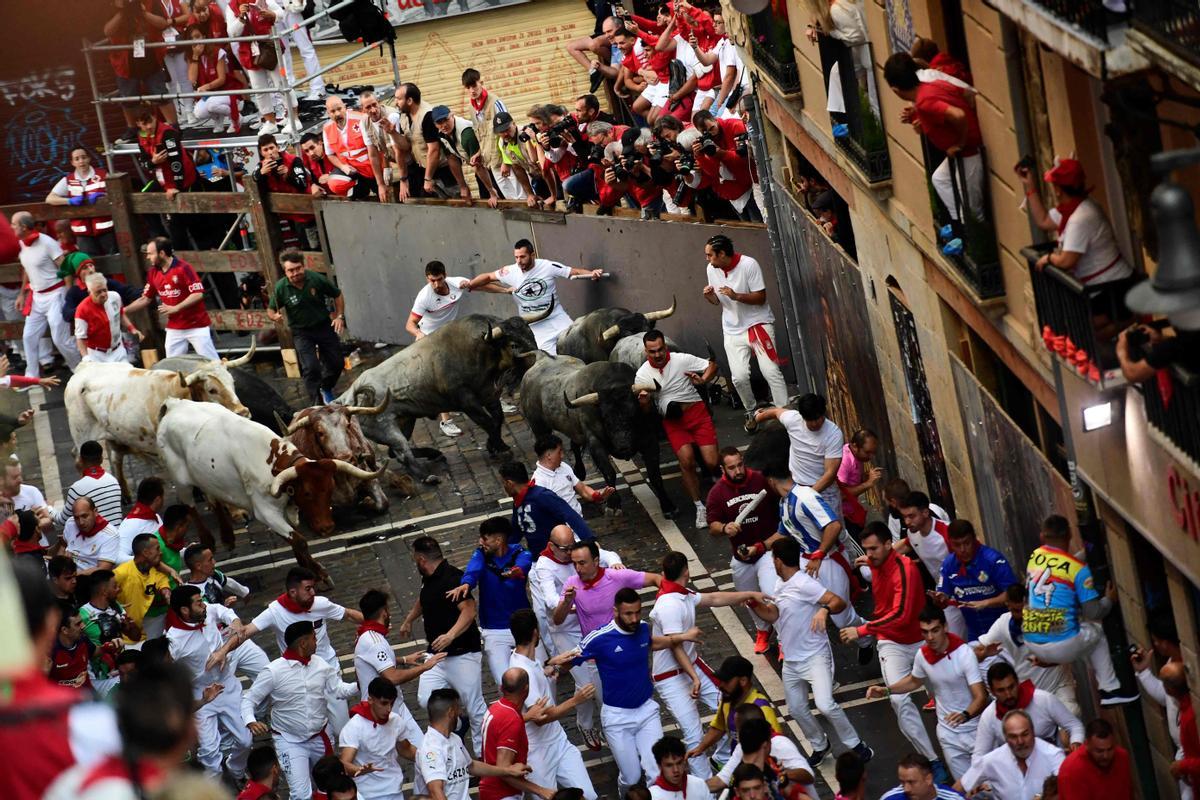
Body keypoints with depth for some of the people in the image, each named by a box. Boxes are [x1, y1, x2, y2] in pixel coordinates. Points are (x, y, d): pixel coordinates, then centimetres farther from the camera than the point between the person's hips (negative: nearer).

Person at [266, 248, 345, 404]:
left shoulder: (316, 279, -16)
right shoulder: (281, 288, -18)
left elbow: (337, 295, 1)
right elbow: (270, 310, -2)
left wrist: (340, 316, -8)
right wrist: (275, 316, -25)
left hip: (324, 326, 2)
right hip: (301, 331, -2)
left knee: (337, 363, 9)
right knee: (311, 368, -17)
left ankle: (326, 389, 39)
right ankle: (318, 402, -6)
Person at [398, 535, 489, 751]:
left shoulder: (452, 578, -17)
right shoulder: (428, 580, 13)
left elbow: (469, 611, -27)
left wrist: (450, 635, -38)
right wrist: (408, 621, 47)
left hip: (463, 654, -8)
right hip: (436, 653, 8)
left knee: (475, 707, -2)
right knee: (426, 699, -6)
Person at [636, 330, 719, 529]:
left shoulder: (682, 360, -7)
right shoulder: (642, 375, -2)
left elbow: (712, 365, 1)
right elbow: (647, 411, 4)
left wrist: (703, 380, -18)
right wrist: (643, 401, -19)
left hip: (696, 412, -1)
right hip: (672, 421, 1)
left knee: (711, 463, -11)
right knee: (686, 460, -19)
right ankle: (699, 508, -5)